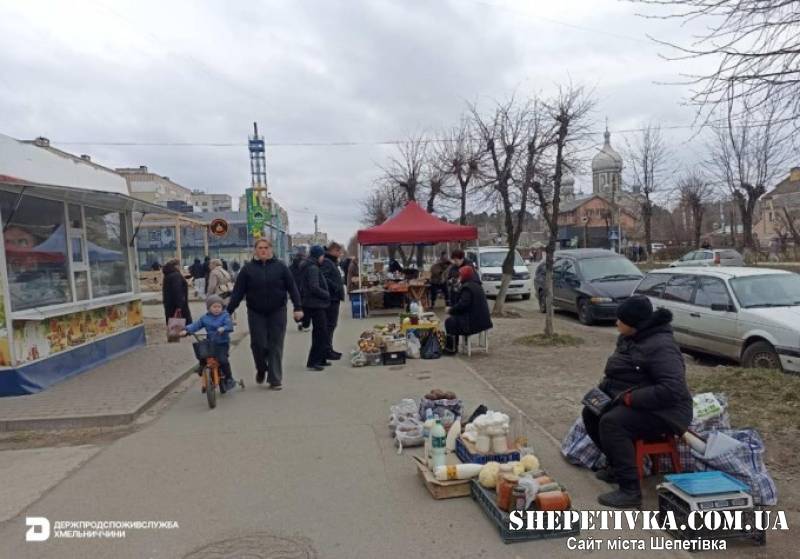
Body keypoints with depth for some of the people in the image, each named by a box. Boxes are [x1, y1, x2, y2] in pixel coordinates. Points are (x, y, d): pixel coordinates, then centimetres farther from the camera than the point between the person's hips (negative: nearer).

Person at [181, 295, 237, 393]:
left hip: (222, 343, -4)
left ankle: (229, 378, -3)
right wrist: (187, 330, -13)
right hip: (210, 343, 4)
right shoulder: (205, 318, 8)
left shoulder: (224, 316, -4)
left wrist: (223, 328, -40)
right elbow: (196, 325, 3)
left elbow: (229, 325, -19)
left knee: (222, 360, -21)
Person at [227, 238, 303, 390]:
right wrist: (228, 311, -5)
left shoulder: (280, 267, 0)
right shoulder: (248, 269, 1)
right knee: (258, 344, -1)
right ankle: (261, 369, 29)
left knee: (276, 346, 2)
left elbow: (292, 288, -1)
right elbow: (238, 292, 0)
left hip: (277, 312, 0)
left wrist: (298, 308, -9)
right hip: (256, 313, 0)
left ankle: (275, 380, 11)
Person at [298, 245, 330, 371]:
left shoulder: (308, 267, 15)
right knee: (321, 334, -6)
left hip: (313, 304, 10)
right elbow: (314, 287, -25)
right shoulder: (313, 268, -16)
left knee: (320, 333, 16)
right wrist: (327, 295, -10)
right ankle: (312, 362, -4)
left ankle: (321, 359, 24)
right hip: (315, 305, -10)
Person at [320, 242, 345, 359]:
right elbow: (323, 278, -26)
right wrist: (335, 287, -23)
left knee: (331, 324, 15)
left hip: (334, 298, 11)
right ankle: (327, 350, -3)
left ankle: (329, 349, 22)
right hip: (331, 298, -11)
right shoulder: (326, 262, -13)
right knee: (330, 324, -7)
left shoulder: (332, 262, 19)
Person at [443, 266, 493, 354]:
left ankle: (452, 348, 7)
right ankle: (453, 346, 24)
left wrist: (451, 310, -6)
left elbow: (462, 304, -22)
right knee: (454, 318, 22)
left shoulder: (467, 287, -18)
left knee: (449, 322, 1)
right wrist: (453, 309, 11)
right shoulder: (476, 285, 13)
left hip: (474, 321, -10)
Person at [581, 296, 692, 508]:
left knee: (611, 423, -28)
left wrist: (630, 398, -27)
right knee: (590, 413, 6)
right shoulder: (628, 338, 6)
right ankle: (618, 465, 20)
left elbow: (673, 389, -32)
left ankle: (630, 490, -22)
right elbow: (616, 371, 18)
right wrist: (603, 388, -1)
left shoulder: (660, 347, -23)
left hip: (663, 413, -10)